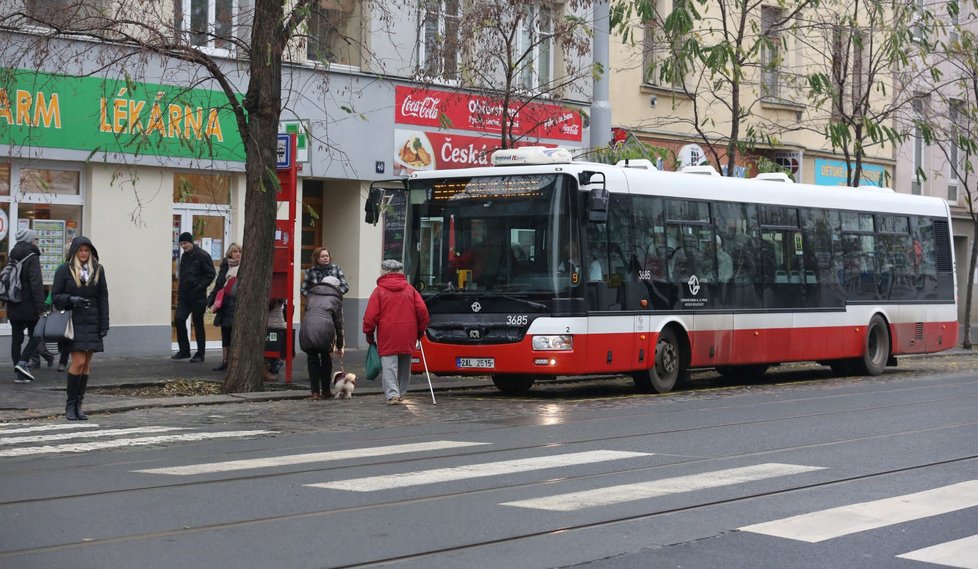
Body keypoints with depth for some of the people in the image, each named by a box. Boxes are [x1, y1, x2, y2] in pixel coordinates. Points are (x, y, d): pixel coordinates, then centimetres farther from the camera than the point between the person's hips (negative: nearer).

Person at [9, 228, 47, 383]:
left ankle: (19, 373, 8)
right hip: (28, 306, -7)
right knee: (36, 336, 6)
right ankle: (23, 362, -11)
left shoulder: (13, 257, 12)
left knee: (16, 338, 7)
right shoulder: (32, 258, -11)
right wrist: (40, 308, -20)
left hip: (13, 306, 7)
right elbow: (37, 284, -19)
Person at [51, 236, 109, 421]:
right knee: (78, 362, -13)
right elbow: (55, 296, 1)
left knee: (86, 364, 3)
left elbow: (103, 299, 8)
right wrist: (71, 299, -18)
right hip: (73, 321, -3)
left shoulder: (98, 270, 8)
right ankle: (70, 404, 0)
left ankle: (78, 405, 10)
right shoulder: (64, 270, -1)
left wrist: (104, 324, 2)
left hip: (92, 322, 3)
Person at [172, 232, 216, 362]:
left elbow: (211, 274, -11)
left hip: (197, 296, -7)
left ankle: (200, 354, 8)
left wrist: (200, 287, -16)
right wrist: (180, 292, 12)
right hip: (184, 295, 7)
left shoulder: (202, 255, -10)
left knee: (198, 324, 0)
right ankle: (184, 350, 9)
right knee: (178, 320, -2)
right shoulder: (184, 256, 12)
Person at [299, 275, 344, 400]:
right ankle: (325, 391, 25)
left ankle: (315, 392, 12)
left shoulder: (311, 293, 29)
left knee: (312, 359, 18)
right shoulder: (335, 297, 21)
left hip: (307, 326, 1)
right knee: (326, 358, 22)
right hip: (325, 328, -1)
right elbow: (338, 322, 21)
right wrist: (339, 346, 28)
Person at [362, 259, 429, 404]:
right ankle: (401, 394, 24)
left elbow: (370, 316, -7)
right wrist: (420, 330, 14)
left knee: (389, 365, -6)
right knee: (404, 365, 17)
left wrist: (369, 333, 6)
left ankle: (392, 394, -21)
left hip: (387, 336, -3)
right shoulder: (410, 289, 8)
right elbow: (422, 311, 2)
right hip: (407, 337, 3)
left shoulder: (379, 291, -2)